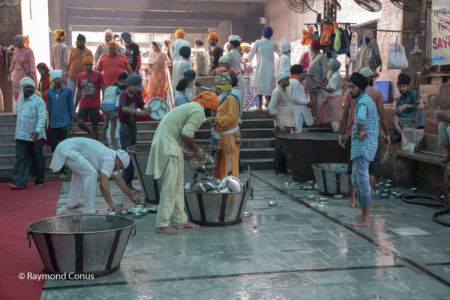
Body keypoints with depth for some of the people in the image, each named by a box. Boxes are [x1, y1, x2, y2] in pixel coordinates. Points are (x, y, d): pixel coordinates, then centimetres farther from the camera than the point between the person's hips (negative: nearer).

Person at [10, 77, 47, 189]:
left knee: (37, 159, 6)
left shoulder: (39, 101, -8)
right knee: (21, 158, -2)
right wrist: (19, 132, 16)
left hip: (35, 136, -5)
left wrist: (38, 131, -33)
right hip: (21, 136, 5)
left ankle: (39, 180, 19)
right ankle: (19, 182, -5)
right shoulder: (20, 101, 13)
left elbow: (42, 117, -19)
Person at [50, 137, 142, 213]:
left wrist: (131, 196, 28)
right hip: (68, 150, -11)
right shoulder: (109, 159, -13)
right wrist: (111, 204, -17)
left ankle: (72, 203, 36)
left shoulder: (111, 156, 16)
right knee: (91, 174, -16)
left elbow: (118, 179, 24)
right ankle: (88, 211, -12)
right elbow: (103, 184, -21)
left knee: (79, 172, 31)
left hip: (63, 147, 11)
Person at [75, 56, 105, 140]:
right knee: (80, 123, -8)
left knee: (95, 126, 2)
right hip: (83, 106, 3)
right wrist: (75, 105, 15)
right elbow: (79, 92, 17)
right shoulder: (80, 76, 10)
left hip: (95, 106, -3)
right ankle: (89, 132, 23)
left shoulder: (98, 75, -2)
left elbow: (103, 89, -3)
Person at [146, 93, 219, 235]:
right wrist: (197, 150, -4)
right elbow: (186, 134, -19)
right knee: (169, 186, -8)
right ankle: (162, 224, -2)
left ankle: (181, 220, 20)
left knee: (178, 185, 13)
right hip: (168, 147, -11)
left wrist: (181, 150, 20)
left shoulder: (190, 107, 21)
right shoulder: (199, 111, -11)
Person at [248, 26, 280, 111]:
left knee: (260, 85, -1)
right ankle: (269, 105, 2)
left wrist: (249, 59, 29)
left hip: (260, 66, -2)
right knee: (269, 85, 5)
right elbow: (279, 52, 24)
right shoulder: (273, 44, 7)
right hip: (270, 67, 2)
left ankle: (260, 106, -7)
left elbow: (251, 54, 8)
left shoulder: (258, 42, 0)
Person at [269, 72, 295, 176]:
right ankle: (278, 171, 0)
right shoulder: (277, 92, -10)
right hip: (282, 124, -9)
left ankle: (284, 169, 18)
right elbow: (271, 108, -20)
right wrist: (279, 124, -23)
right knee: (280, 148, -5)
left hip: (288, 124, 9)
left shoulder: (284, 91, 19)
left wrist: (293, 124, 20)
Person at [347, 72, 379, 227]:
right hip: (361, 146, 10)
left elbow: (361, 118, -37)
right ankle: (364, 213, 23)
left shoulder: (363, 101, -15)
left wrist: (359, 132, -18)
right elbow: (377, 120, 32)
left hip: (363, 145, -10)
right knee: (356, 179, 16)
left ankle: (366, 218, -2)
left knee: (362, 179, -7)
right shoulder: (368, 101, 18)